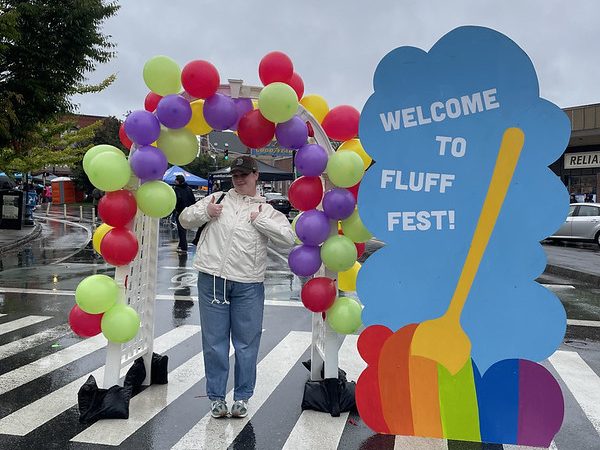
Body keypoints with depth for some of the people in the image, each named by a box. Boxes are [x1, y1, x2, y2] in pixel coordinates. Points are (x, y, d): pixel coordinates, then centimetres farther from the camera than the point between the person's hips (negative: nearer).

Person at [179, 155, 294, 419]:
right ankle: (216, 397, 20)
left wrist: (260, 220, -6)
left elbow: (288, 239, -4)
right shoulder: (218, 199, 13)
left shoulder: (266, 210, 9)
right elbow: (185, 219, 16)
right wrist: (205, 213, -1)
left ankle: (242, 397, 20)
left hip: (248, 285, -1)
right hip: (212, 279, 1)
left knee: (247, 343, 6)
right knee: (214, 341, 7)